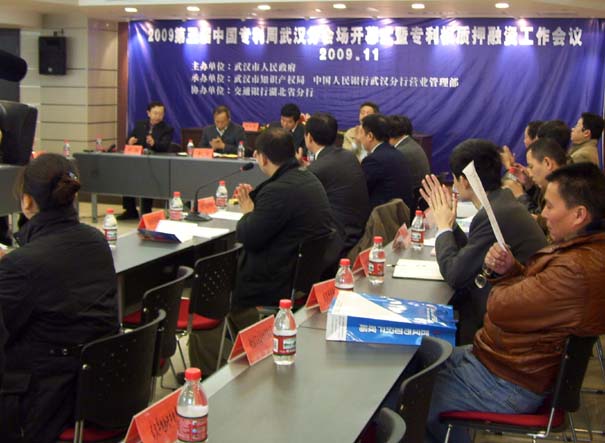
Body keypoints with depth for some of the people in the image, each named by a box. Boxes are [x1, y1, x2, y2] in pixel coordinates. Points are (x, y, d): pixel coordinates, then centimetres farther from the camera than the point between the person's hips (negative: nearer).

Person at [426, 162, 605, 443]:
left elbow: (500, 308, -27)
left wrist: (508, 272, -6)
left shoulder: (576, 270, -32)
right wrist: (510, 268, -10)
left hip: (506, 383, -10)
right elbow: (532, 286, 11)